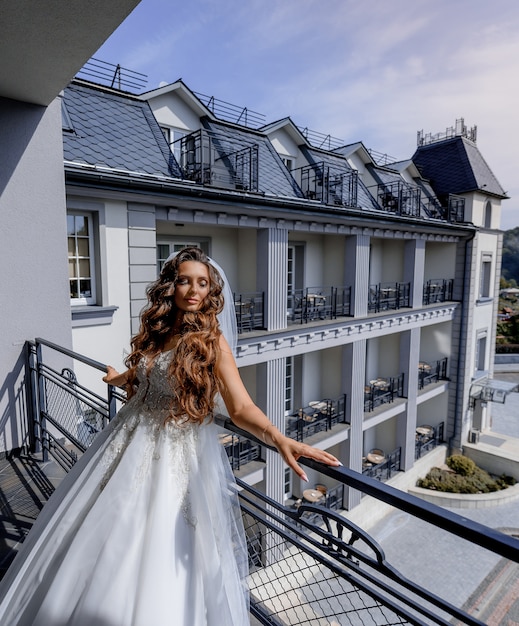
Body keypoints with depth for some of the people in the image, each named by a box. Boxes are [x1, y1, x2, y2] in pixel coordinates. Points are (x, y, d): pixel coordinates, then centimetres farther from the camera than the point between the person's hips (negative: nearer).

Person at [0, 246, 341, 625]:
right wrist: (118, 378, 41)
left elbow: (241, 408, -23)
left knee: (163, 560, 5)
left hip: (179, 453, -6)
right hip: (134, 439, 6)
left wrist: (281, 440, -40)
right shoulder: (156, 329, 2)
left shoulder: (213, 341, -15)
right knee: (109, 543, 22)